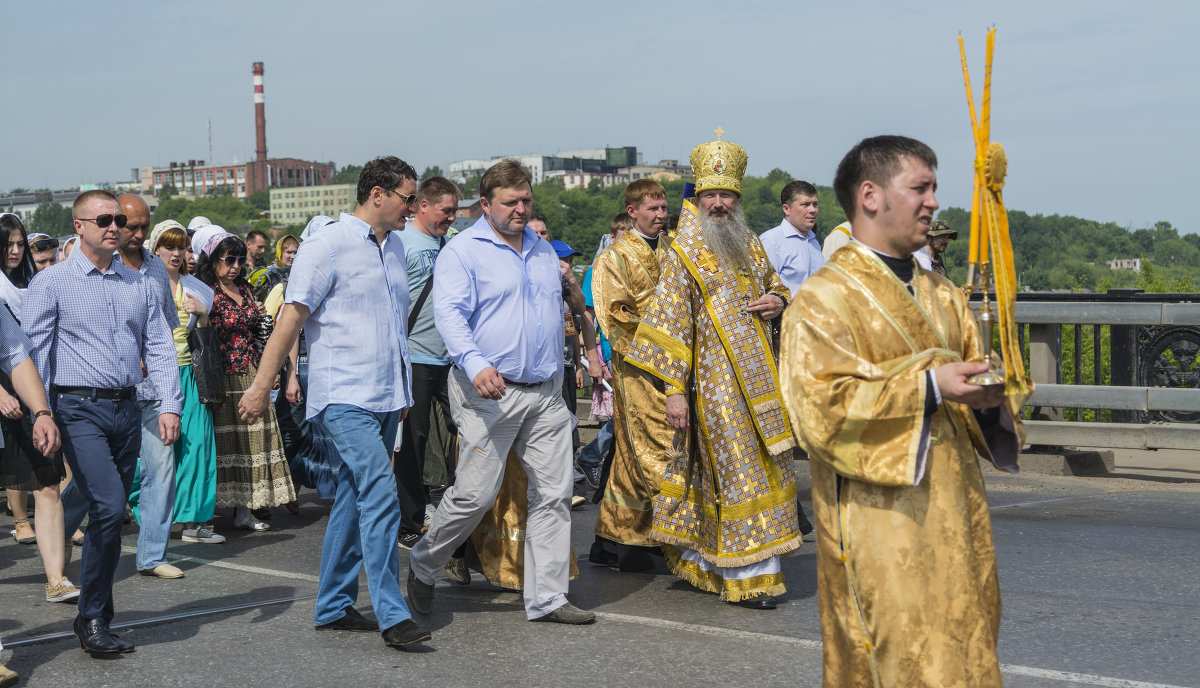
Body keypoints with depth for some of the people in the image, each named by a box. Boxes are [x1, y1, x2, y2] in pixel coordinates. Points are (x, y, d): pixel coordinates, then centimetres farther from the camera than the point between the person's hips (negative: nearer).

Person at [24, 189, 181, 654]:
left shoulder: (139, 285, 14)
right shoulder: (51, 282, -1)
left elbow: (159, 347, 13)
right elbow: (32, 353, -4)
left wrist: (170, 405, 2)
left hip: (127, 410, 5)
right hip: (79, 409, -5)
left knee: (110, 514, 9)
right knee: (109, 507, -17)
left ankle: (95, 617, 20)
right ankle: (92, 620, -6)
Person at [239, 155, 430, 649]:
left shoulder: (395, 246, 16)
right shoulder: (327, 246, -8)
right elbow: (292, 316, -10)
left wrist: (403, 389, 26)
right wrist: (262, 385, -12)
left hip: (385, 396, 8)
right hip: (345, 396, -8)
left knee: (353, 500, 12)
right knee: (380, 493, -17)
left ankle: (333, 607, 20)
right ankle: (392, 615, -14)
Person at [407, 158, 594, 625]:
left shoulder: (544, 251, 17)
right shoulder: (463, 251, -4)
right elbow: (449, 314, -17)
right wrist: (476, 364, -32)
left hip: (546, 394, 6)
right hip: (489, 394, -6)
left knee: (553, 494, 2)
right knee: (475, 494, -6)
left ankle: (546, 597, 9)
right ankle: (422, 566, 19)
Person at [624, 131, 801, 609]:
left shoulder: (750, 245, 12)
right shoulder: (684, 253, -7)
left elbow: (774, 283, 27)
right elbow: (671, 322, -10)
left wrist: (777, 300, 1)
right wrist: (674, 389, -16)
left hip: (759, 377, 7)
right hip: (715, 378, -7)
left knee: (763, 467, 10)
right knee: (737, 469, -6)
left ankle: (699, 558, 24)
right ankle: (747, 577, 2)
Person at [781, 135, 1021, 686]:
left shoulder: (940, 295, 16)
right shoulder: (824, 299, -9)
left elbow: (970, 366, 18)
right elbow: (821, 404, -19)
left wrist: (989, 393, -6)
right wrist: (927, 387, -24)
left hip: (953, 511, 7)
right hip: (878, 521, -7)